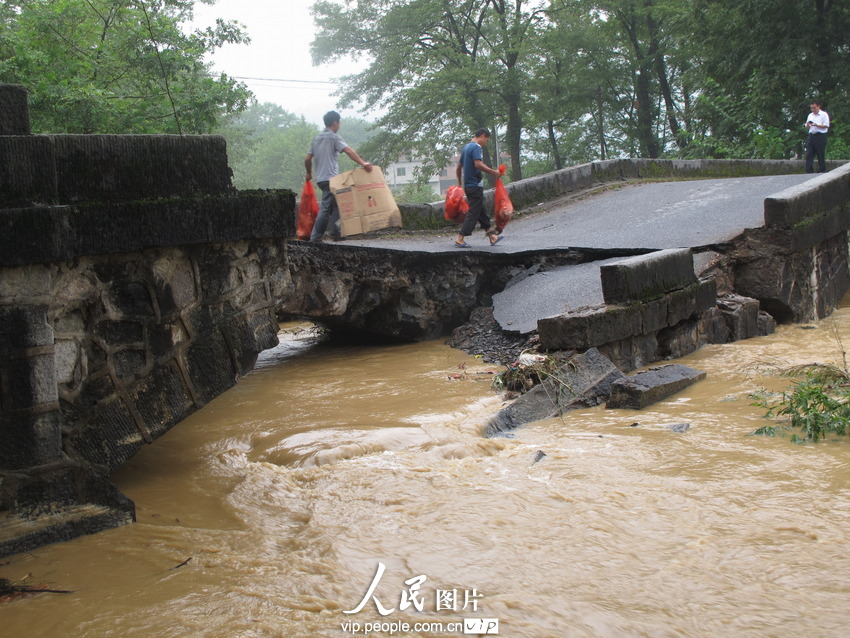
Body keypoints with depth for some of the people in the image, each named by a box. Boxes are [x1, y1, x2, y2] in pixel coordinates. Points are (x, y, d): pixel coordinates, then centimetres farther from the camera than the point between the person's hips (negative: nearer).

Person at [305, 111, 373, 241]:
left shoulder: (316, 139, 18)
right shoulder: (334, 137, -5)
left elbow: (307, 159, 18)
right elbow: (348, 151, -20)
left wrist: (309, 173, 34)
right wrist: (363, 163, -29)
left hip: (320, 178, 8)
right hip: (331, 178, -8)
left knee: (335, 206, 15)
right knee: (326, 208, -7)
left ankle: (335, 234, 11)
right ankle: (315, 237, -8)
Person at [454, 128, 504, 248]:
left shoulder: (466, 147, 17)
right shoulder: (476, 147, -12)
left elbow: (459, 166, 23)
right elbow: (478, 164, -26)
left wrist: (459, 182, 30)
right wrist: (493, 172, -22)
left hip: (467, 185, 10)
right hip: (475, 185, -10)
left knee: (481, 211, 15)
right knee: (474, 213, -7)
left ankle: (491, 236, 22)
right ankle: (460, 239, -11)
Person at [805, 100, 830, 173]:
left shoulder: (824, 114, 0)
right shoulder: (810, 115, 19)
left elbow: (826, 126, -8)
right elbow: (806, 128, 20)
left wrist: (816, 125, -17)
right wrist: (808, 125, -2)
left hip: (820, 136, -5)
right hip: (811, 136, 5)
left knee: (821, 155, -1)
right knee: (809, 154, -4)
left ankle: (822, 171, 4)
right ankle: (809, 171, -4)